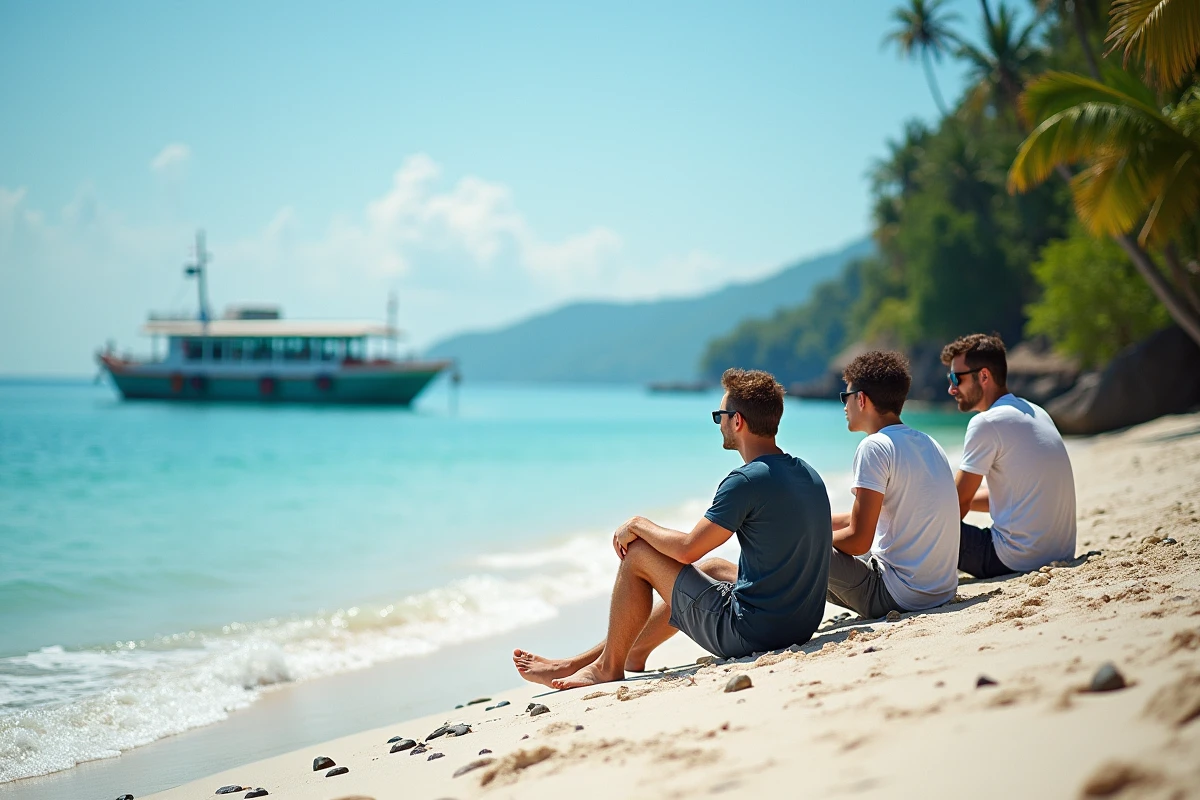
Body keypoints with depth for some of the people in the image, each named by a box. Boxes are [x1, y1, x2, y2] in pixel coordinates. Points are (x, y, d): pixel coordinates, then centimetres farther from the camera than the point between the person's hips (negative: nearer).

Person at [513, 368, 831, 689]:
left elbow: (688, 549, -15)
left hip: (751, 632, -8)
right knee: (710, 567, 33)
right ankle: (633, 653, 41)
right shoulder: (807, 473, 7)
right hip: (804, 623, 9)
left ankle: (609, 666, 21)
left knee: (637, 554, 4)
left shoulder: (746, 481, -19)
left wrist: (637, 525, 4)